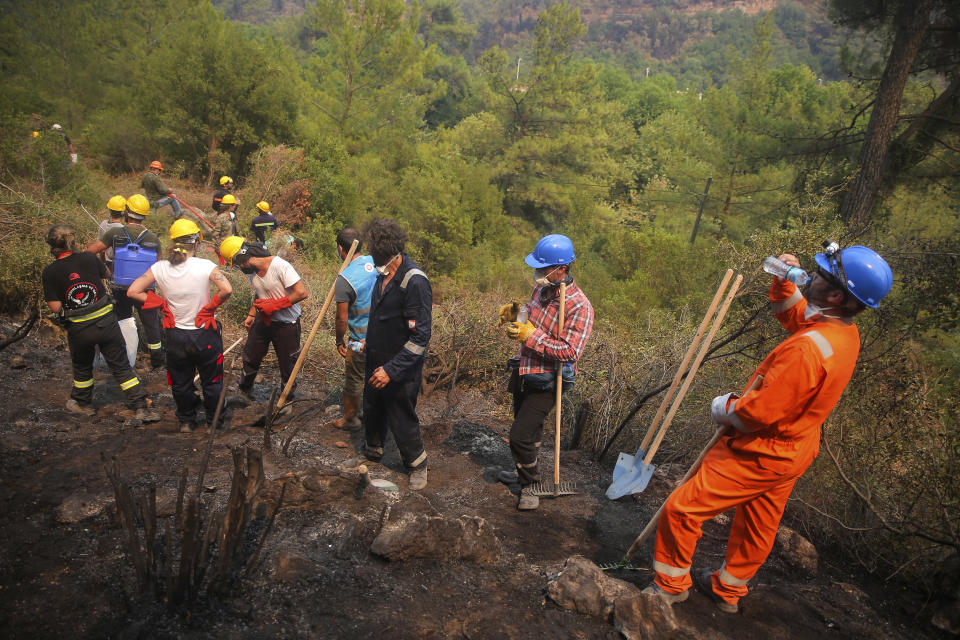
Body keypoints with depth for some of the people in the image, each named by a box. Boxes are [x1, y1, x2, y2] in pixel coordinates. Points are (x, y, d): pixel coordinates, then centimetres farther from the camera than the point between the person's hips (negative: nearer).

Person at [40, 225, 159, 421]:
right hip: (106, 321, 1)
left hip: (78, 329, 0)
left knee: (81, 366, 24)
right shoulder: (89, 258, -5)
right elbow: (105, 273, 17)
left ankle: (83, 404, 44)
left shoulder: (49, 273, -9)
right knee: (121, 366, 7)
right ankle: (141, 407, 2)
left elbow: (55, 307, -10)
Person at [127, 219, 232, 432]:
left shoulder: (159, 268, -7)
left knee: (180, 382, 21)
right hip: (204, 335, -3)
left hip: (176, 336, 3)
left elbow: (133, 291, -8)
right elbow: (226, 289, -28)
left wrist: (162, 305, -2)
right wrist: (210, 307, -13)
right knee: (211, 381, 17)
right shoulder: (205, 266, -17)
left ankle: (186, 421, 36)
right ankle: (213, 421, 30)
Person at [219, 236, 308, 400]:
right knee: (251, 356, 19)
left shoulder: (279, 265, -26)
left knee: (287, 365, 7)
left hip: (287, 324, -6)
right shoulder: (252, 271, -1)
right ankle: (245, 387, 47)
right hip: (263, 320, 7)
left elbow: (301, 293, -29)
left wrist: (274, 305, -26)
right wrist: (251, 315, 9)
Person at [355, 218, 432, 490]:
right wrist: (368, 342, 20)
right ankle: (373, 450, 51)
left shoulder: (414, 281, -26)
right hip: (377, 362, 8)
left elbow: (420, 336, -27)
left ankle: (417, 464, 33)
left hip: (401, 370, -8)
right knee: (372, 409, 25)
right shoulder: (383, 274, 1)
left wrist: (391, 370, -27)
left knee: (402, 419, 8)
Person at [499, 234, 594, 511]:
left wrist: (531, 336, -28)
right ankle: (525, 472, 45)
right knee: (529, 428, 24)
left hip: (545, 382, -8)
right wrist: (514, 316, -3)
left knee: (520, 436, -7)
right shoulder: (541, 290, 2)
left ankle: (530, 485, 18)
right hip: (523, 371, 8)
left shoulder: (579, 306, -23)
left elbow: (570, 352, -28)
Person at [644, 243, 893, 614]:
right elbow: (795, 316, 17)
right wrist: (783, 282, 1)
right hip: (792, 452, 10)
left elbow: (759, 412, -30)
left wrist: (721, 408, -11)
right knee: (759, 525, 25)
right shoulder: (846, 332, -4)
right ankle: (728, 590, 46)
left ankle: (670, 585, 22)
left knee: (681, 509, 1)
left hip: (760, 454, -9)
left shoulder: (806, 349, -34)